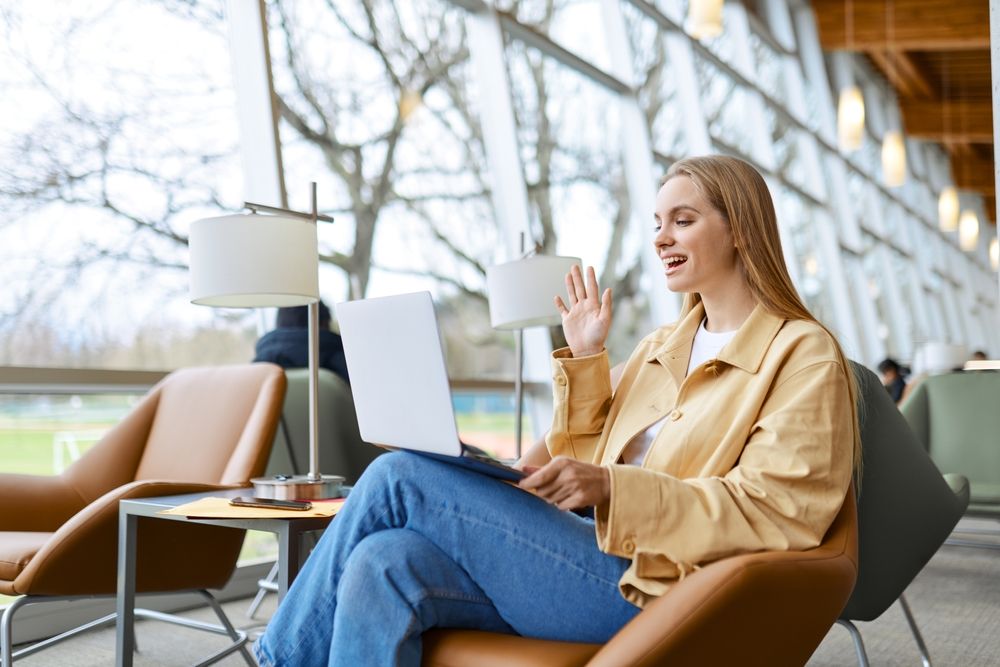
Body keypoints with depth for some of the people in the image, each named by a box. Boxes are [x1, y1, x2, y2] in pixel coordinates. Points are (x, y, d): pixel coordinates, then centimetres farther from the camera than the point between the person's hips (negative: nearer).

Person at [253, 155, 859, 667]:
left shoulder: (803, 356, 1)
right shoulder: (661, 348, 24)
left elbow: (775, 511, -13)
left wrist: (612, 487, -24)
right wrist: (584, 357, 11)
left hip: (649, 590, -7)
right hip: (589, 553, 7)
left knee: (400, 477, -16)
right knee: (381, 564, -22)